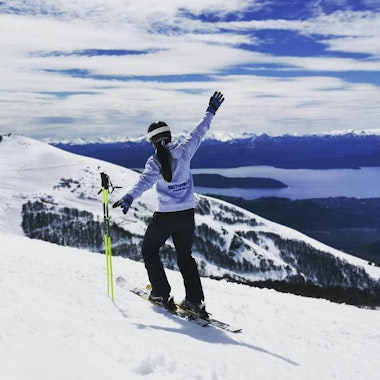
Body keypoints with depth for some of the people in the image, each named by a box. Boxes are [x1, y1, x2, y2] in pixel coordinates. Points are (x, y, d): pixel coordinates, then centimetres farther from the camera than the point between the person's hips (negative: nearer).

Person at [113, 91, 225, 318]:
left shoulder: (155, 162, -13)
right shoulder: (184, 151, -3)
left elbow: (145, 181, -30)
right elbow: (200, 132, 10)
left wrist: (129, 198, -42)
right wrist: (212, 111, 23)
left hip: (165, 216, -4)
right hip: (187, 214, 4)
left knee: (150, 251, 19)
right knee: (186, 257, 19)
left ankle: (162, 294, 16)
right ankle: (195, 301, 11)